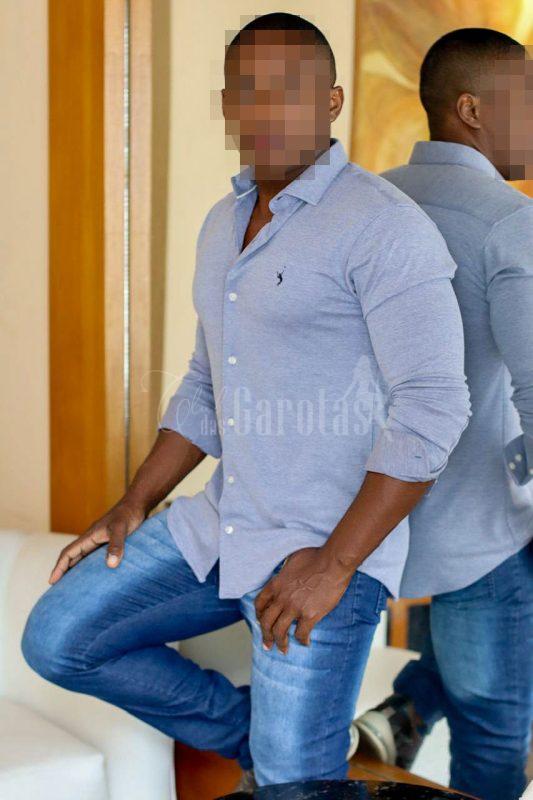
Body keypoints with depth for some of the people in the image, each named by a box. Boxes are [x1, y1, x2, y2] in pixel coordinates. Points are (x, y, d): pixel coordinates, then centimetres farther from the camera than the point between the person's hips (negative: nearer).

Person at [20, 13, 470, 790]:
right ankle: (257, 735, 17)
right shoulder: (224, 223, 12)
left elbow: (433, 407, -20)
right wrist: (134, 505, 11)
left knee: (292, 783, -7)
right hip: (218, 525, 8)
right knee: (56, 641, 5)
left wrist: (334, 563, -21)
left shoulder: (383, 224, -15)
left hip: (329, 550, -8)